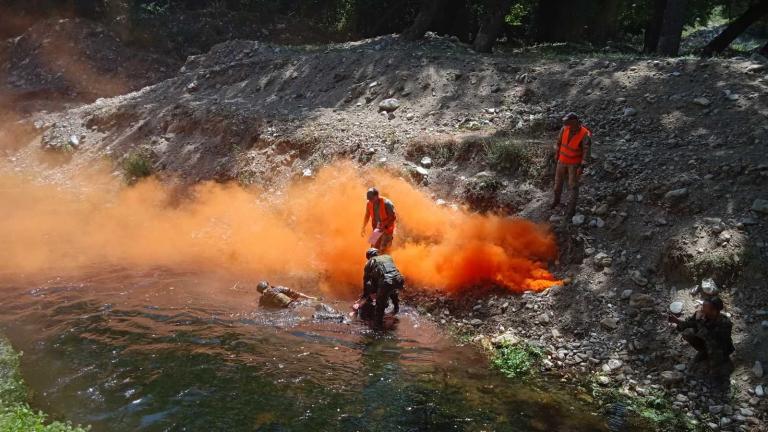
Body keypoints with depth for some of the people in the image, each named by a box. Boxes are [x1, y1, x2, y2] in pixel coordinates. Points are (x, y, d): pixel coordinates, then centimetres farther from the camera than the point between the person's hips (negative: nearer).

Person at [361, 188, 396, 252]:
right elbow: (367, 216, 12)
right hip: (377, 230, 6)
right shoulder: (369, 204, -5)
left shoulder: (386, 203, -22)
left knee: (383, 250, -9)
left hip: (387, 229, -6)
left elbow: (393, 217, -18)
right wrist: (363, 227, 6)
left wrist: (384, 225, -26)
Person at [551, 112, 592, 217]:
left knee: (573, 185, 1)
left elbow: (586, 152, -23)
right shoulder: (565, 128, -16)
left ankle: (571, 208, 15)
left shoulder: (585, 135, -29)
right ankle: (556, 200, 42)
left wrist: (582, 167, -24)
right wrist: (556, 154, 13)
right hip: (562, 160, 5)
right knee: (558, 181, 17)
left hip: (575, 163, -4)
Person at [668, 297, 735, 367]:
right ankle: (704, 351, 10)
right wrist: (677, 320, -24)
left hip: (721, 348, -5)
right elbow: (688, 324, -5)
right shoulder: (701, 314, -22)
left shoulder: (725, 323, -36)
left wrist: (699, 322, -46)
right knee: (687, 333, -17)